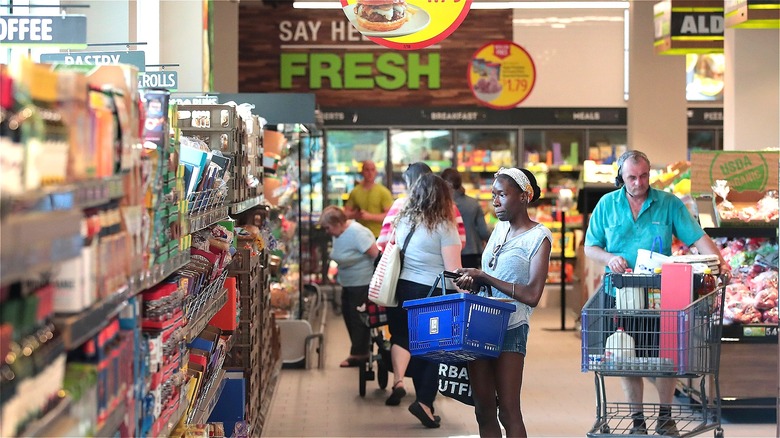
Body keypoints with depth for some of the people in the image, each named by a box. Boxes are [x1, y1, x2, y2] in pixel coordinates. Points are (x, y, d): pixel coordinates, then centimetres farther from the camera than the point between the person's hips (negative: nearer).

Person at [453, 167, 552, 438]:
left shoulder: (539, 237, -7)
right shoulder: (499, 228, 13)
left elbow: (532, 295, -16)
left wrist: (484, 277, -14)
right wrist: (472, 281, -3)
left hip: (510, 329, -7)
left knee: (508, 412, -5)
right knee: (484, 412, 9)